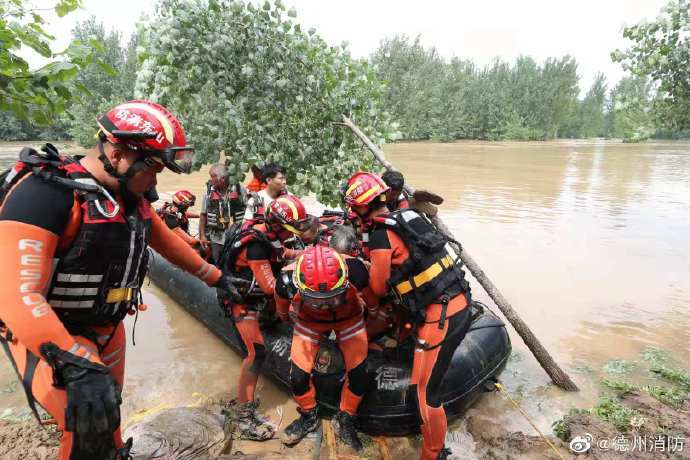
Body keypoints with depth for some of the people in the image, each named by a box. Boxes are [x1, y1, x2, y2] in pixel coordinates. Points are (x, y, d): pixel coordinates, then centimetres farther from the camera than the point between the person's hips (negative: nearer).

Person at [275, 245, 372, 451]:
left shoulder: (355, 272, -38)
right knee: (298, 377, -7)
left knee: (359, 375, -9)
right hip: (309, 320, 1)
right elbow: (282, 304, -7)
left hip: (348, 318, 0)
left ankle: (345, 421, 21)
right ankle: (308, 416, 26)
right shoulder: (288, 283, -36)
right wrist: (285, 318, 13)